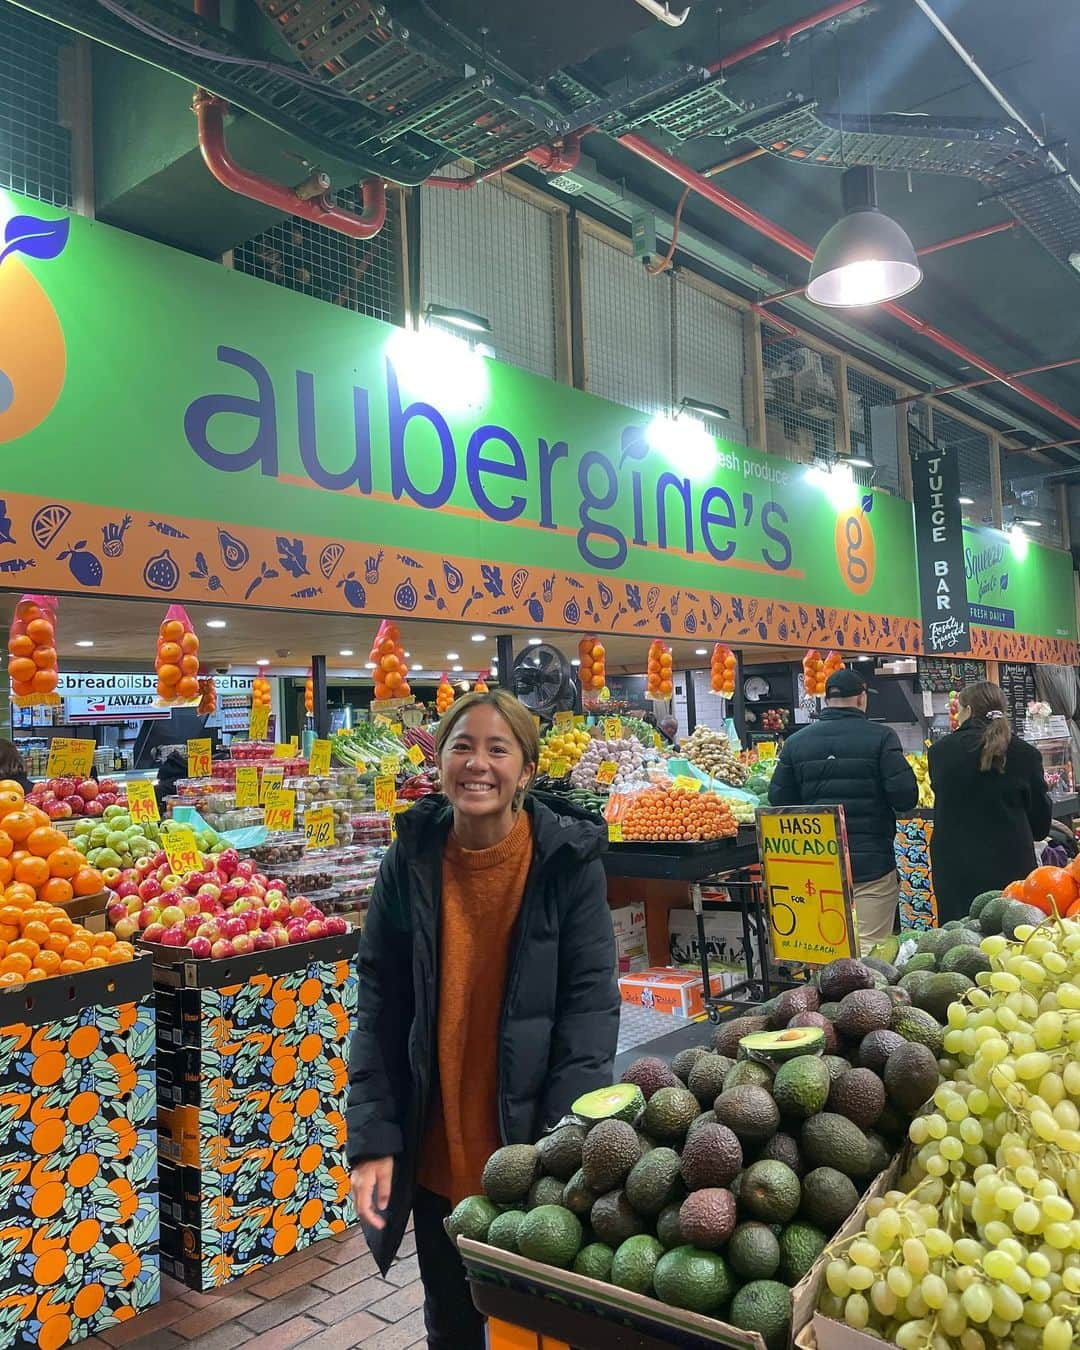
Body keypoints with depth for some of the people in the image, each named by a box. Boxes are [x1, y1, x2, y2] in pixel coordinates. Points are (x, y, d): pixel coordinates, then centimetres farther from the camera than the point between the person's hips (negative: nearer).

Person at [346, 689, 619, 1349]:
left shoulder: (568, 860, -13)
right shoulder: (410, 859, -7)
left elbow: (589, 1004, -12)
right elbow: (379, 1007, -4)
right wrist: (374, 1141, -9)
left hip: (531, 1145, -2)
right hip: (435, 1148, 2)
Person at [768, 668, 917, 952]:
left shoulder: (796, 742, 3)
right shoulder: (881, 737, -7)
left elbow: (778, 800, 5)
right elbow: (906, 797, -13)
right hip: (871, 863, -4)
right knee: (870, 948, 1)